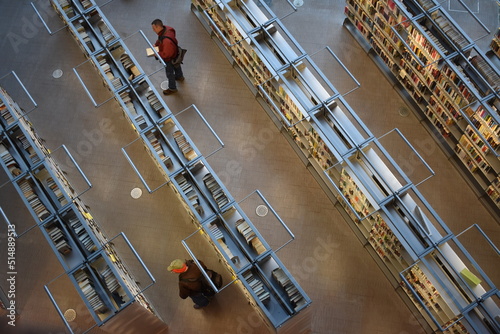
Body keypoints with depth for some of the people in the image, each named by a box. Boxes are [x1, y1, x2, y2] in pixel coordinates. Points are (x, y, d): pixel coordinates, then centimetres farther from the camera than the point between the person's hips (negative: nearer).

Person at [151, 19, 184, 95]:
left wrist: (157, 54, -23)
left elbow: (166, 54, -36)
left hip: (170, 58, -8)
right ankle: (180, 76, 65)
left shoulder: (166, 40, -47)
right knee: (176, 66, 35)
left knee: (169, 73, 17)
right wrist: (156, 44, -4)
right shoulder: (165, 28, -20)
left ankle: (172, 88, 42)